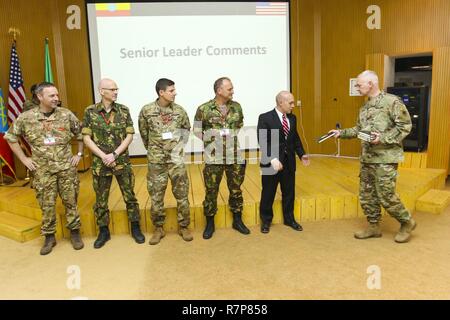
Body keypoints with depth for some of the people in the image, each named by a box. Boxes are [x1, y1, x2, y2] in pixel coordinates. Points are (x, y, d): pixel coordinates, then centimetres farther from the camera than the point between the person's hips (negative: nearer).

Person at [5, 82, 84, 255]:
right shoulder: (25, 117, -3)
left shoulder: (66, 114, -4)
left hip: (67, 167, 0)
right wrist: (24, 159, 4)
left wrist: (79, 154, 3)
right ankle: (49, 237, 23)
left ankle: (75, 232, 23)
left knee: (70, 201, 8)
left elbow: (81, 134, 7)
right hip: (43, 170, 0)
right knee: (47, 204, 8)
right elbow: (10, 137, 9)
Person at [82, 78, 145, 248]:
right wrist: (103, 156, -13)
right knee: (101, 199, 10)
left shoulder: (123, 110, -1)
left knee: (129, 196, 8)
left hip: (122, 162, 0)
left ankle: (135, 228, 23)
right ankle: (103, 231, 27)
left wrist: (114, 154, -14)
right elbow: (86, 138, -4)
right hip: (100, 163, 0)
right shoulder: (90, 112, -3)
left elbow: (129, 136, -4)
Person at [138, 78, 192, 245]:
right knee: (156, 195, 7)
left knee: (182, 194, 6)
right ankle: (158, 229, 23)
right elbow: (143, 132, 10)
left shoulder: (179, 110, -1)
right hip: (156, 160, -1)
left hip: (176, 158, 1)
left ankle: (183, 227, 22)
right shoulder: (146, 110, -5)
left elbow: (186, 129, 16)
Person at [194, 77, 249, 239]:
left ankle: (237, 220, 30)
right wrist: (210, 141, -2)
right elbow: (197, 130, 3)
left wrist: (235, 139, 6)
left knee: (235, 189, 12)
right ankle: (210, 223, 23)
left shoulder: (236, 107, 5)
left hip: (235, 156, 3)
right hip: (213, 158, -3)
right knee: (211, 191, 6)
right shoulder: (204, 109, -6)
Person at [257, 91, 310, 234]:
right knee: (268, 193, 8)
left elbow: (296, 138, 14)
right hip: (271, 162, -5)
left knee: (289, 192, 15)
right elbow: (263, 142, -18)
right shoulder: (265, 118, -11)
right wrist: (273, 159, -27)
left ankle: (289, 219, 33)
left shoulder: (292, 118, 9)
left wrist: (302, 154, 3)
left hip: (289, 162, 5)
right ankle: (266, 221, 27)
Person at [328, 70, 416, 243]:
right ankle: (374, 227, 27)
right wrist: (341, 133, 6)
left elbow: (405, 126, -12)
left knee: (386, 196, -2)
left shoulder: (392, 101, -10)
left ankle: (407, 222, 23)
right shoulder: (364, 107, 13)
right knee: (366, 195, 11)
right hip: (366, 158, 8)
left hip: (385, 159, -7)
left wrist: (383, 138, -21)